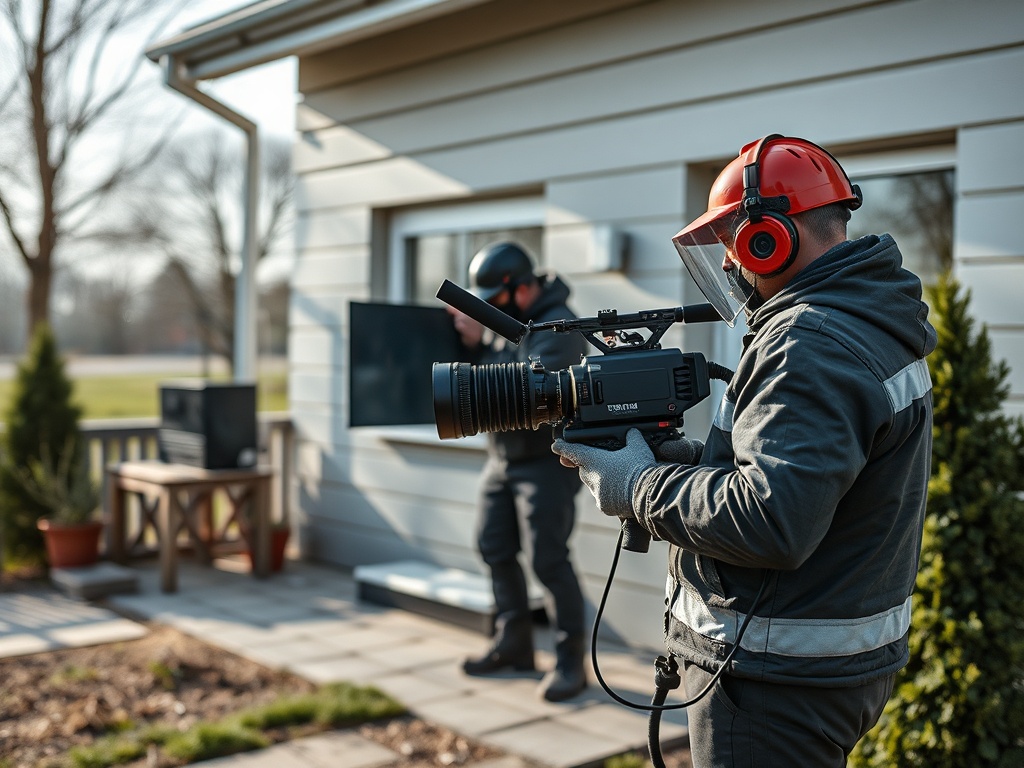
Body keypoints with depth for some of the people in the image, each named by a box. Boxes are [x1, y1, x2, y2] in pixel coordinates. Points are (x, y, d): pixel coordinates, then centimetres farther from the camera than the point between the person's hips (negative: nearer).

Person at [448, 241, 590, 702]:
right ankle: (513, 645, 26)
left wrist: (482, 341, -23)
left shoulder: (556, 327, -18)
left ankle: (570, 662, 2)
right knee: (495, 548, 12)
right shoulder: (505, 319, 10)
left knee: (548, 559, -8)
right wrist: (468, 337, -3)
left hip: (546, 460, -9)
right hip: (503, 457, 9)